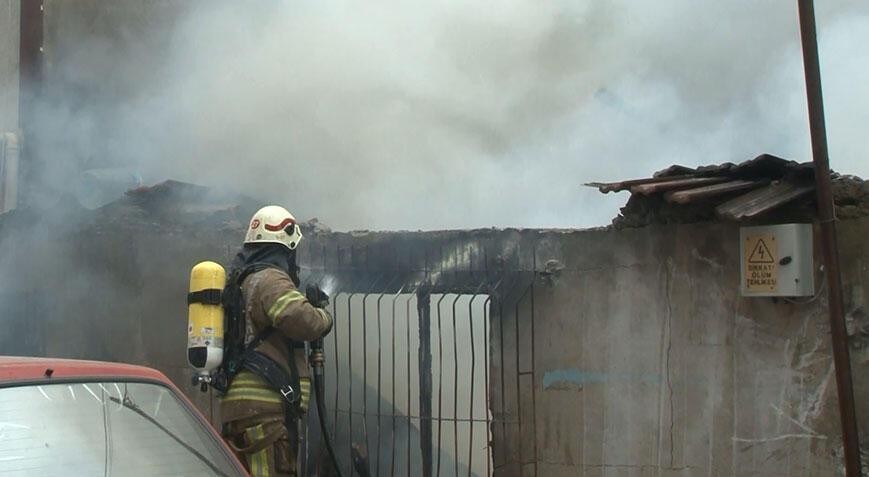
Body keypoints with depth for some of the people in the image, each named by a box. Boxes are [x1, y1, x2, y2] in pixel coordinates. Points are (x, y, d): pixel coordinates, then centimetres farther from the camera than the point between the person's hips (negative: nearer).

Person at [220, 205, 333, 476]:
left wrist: (306, 300, 22)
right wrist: (323, 317, -4)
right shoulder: (270, 280, -10)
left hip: (236, 405, 10)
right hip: (263, 406, -10)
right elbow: (300, 319, -26)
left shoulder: (243, 281, 21)